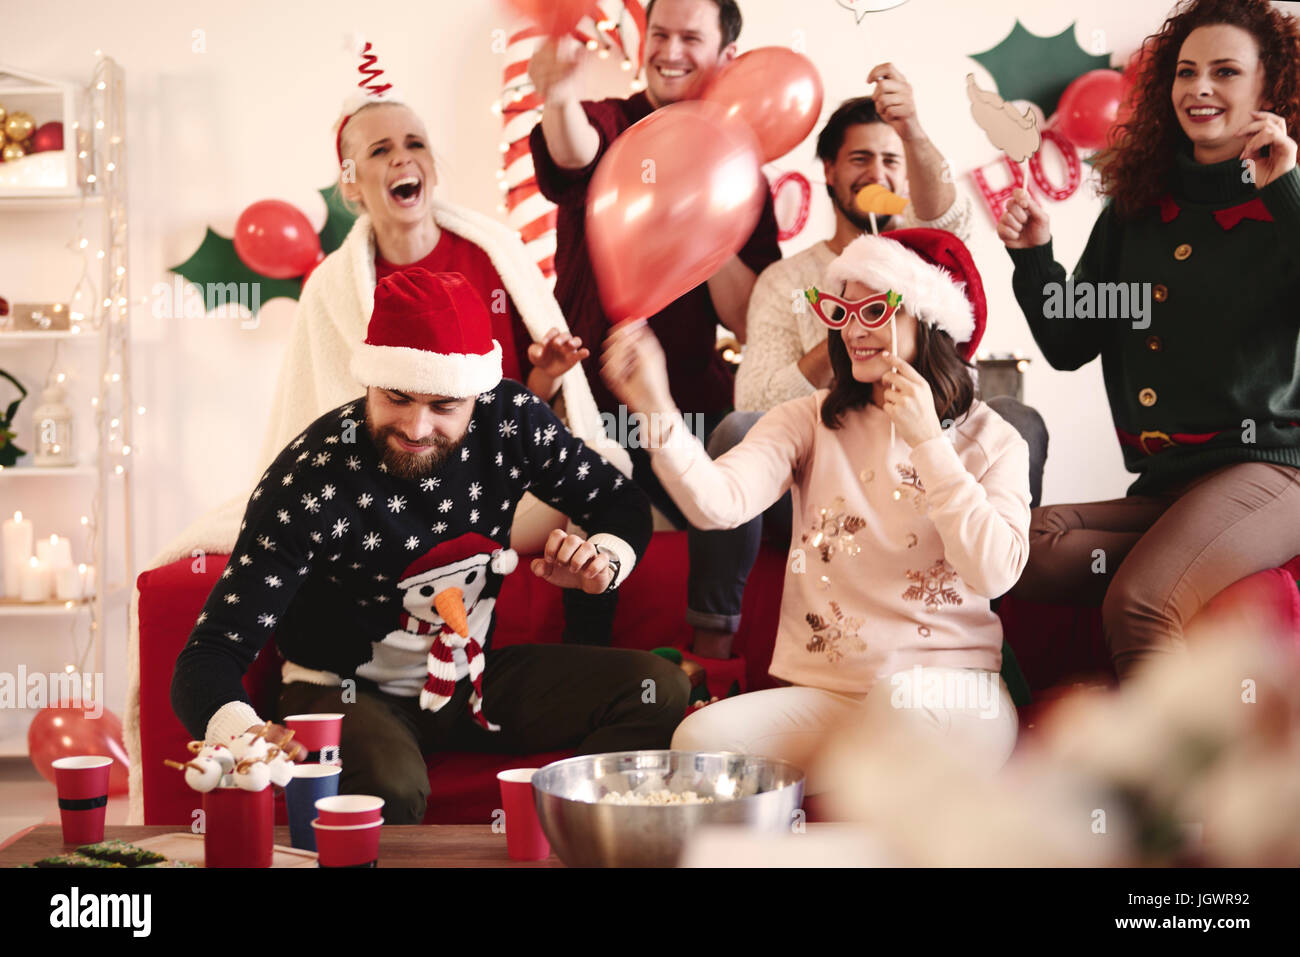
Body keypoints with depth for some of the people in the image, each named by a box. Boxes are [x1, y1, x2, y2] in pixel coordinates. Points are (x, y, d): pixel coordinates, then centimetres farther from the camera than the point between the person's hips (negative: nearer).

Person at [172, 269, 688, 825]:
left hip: (474, 674, 5)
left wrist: (604, 558, -18)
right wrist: (245, 736, -53)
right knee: (386, 785, -40)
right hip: (349, 690, -5)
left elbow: (621, 503, 7)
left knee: (658, 690, -14)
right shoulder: (308, 479, -25)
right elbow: (209, 656, -29)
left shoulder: (510, 420, -12)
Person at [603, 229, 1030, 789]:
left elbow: (995, 572, -12)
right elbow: (718, 503, -12)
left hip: (950, 699, -1)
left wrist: (927, 441, -12)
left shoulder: (992, 442, 5)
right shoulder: (811, 421, 7)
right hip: (822, 694, 1)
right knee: (701, 740, -26)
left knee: (902, 695, -36)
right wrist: (656, 411, -29)